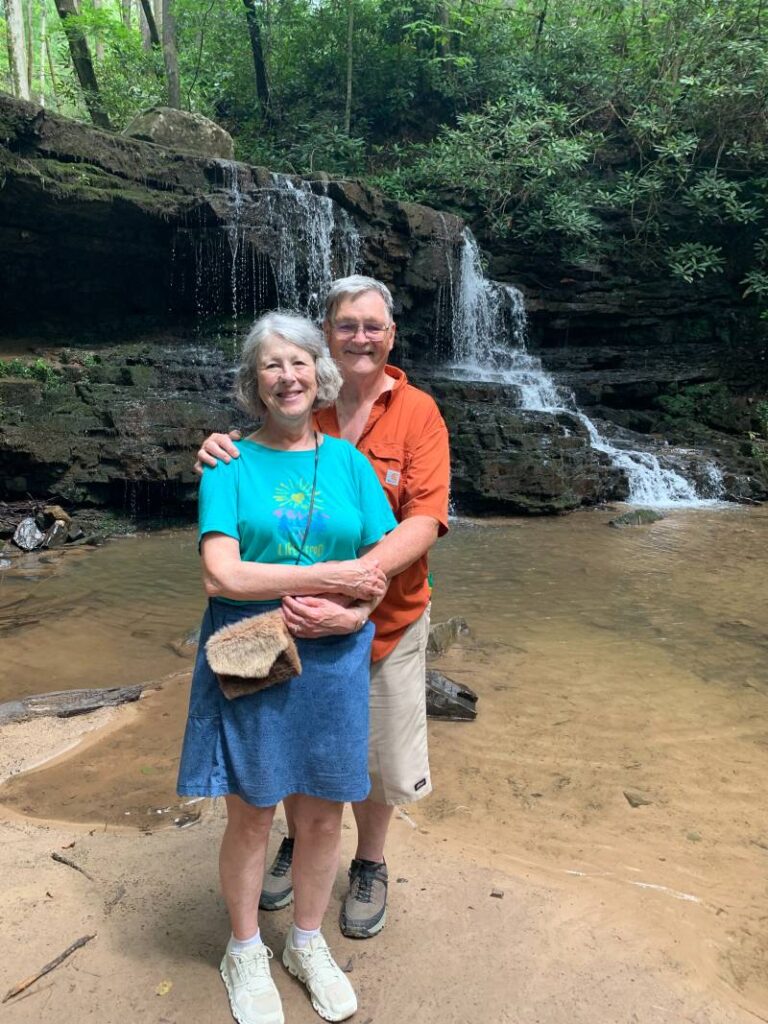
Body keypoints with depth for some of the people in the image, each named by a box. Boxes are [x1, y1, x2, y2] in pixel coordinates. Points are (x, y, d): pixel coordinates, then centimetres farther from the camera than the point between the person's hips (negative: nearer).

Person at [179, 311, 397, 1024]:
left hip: (333, 662, 3)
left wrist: (351, 612, -17)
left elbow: (385, 559, 2)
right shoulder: (230, 463, -4)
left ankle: (307, 943, 40)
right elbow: (220, 573, -16)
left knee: (323, 813, 14)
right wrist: (332, 575, -17)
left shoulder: (348, 460, 4)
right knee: (250, 816, 11)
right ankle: (245, 952, 38)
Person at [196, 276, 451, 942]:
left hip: (387, 617, -2)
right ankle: (299, 845, 48)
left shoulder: (418, 413, -11)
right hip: (298, 612, 2)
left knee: (376, 758, 15)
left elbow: (425, 520, -22)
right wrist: (222, 453, -17)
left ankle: (370, 866, 43)